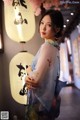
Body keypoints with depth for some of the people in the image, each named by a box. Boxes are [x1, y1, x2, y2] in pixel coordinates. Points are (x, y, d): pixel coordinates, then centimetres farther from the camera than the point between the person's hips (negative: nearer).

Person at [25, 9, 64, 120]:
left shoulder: (46, 46, -22)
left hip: (40, 100, -8)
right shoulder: (55, 46, 6)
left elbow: (36, 77, -24)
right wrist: (30, 76, -9)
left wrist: (27, 77, -4)